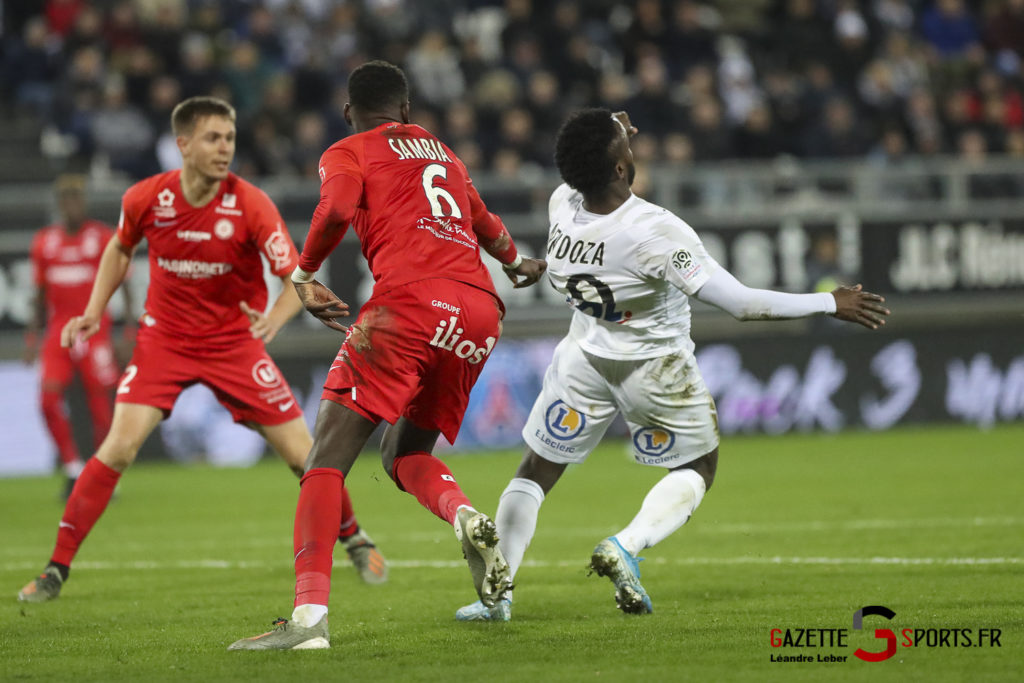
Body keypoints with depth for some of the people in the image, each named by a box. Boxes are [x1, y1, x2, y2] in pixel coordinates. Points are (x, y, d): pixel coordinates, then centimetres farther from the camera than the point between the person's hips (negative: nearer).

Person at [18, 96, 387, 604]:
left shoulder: (251, 205, -18)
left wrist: (273, 319, -38)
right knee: (119, 447, -16)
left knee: (301, 452, -2)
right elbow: (120, 248, 11)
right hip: (164, 338, 0)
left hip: (234, 341, 0)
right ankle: (56, 569, -7)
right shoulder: (145, 199, -12)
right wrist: (93, 313, 3)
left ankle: (353, 538, 26)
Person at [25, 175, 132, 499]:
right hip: (58, 330, 3)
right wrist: (32, 334, 13)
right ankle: (73, 470, 1)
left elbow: (123, 284, 1)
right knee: (49, 399, -11)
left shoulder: (104, 237, -1)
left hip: (95, 329, -3)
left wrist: (130, 329, -6)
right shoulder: (44, 241, 9)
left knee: (101, 404, -3)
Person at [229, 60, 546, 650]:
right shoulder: (441, 153, 29)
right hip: (482, 308, 6)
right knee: (406, 453, 21)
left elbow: (337, 210, -9)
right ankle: (466, 518, -12)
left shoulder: (347, 154, 12)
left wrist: (304, 277, 6)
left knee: (326, 460, -5)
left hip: (411, 298, -6)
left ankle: (311, 615, -19)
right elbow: (485, 225, 44)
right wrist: (518, 263, 63)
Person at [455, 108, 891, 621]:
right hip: (656, 368, -4)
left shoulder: (560, 208, -21)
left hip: (584, 358, 4)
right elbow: (740, 302, -34)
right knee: (696, 469, 18)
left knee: (535, 473, 18)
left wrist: (609, 138, 3)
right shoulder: (654, 232, -36)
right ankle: (627, 545, -8)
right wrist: (830, 304, -27)